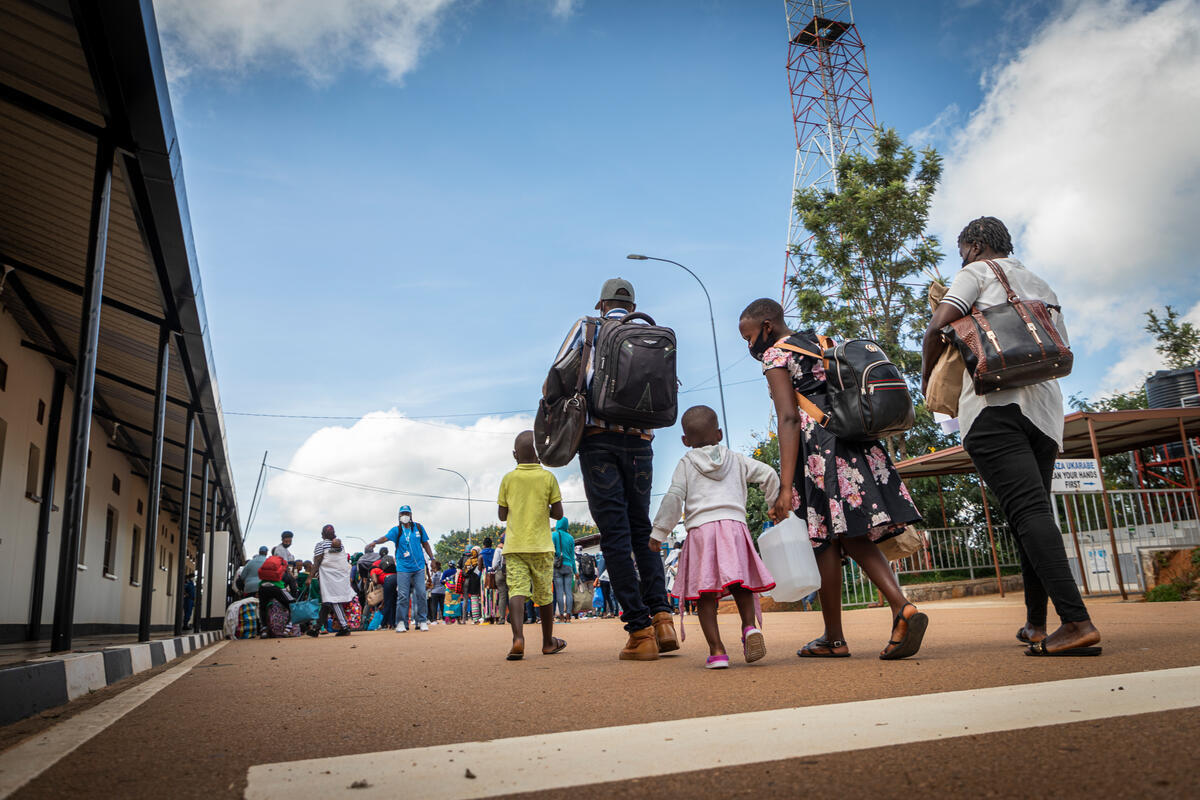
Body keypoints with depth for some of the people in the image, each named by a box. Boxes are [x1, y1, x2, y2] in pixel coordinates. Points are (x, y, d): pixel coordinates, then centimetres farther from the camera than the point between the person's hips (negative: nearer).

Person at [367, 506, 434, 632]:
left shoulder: (419, 527, 8)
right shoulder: (396, 530, 1)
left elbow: (425, 543, 16)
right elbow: (386, 537, -18)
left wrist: (432, 558, 15)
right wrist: (375, 542, -38)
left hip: (419, 567, 2)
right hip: (403, 568, -2)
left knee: (421, 594, 0)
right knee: (402, 596, -5)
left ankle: (421, 621, 10)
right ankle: (401, 622, 2)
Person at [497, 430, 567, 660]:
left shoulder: (508, 479, 3)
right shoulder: (548, 477, 0)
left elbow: (502, 516, 7)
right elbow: (558, 513, 0)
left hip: (514, 546, 0)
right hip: (541, 546, 0)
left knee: (517, 590, -9)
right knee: (544, 594, 12)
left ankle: (518, 637, -31)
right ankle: (548, 642, 26)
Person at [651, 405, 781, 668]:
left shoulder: (686, 464, 12)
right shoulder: (736, 459, 20)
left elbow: (674, 498, 3)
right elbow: (768, 475, 16)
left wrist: (658, 532, 5)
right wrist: (775, 505, 29)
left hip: (700, 528, -2)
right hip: (735, 524, 2)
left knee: (705, 593, -2)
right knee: (740, 584, 8)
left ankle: (717, 649, -7)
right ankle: (750, 626, -18)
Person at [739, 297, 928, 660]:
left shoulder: (775, 355, -2)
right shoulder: (824, 344, 23)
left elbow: (788, 419, -14)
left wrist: (785, 487, -20)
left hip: (818, 447, -8)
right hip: (856, 443, 8)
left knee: (825, 538, -1)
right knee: (853, 535, 8)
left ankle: (834, 638, 6)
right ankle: (901, 606, -12)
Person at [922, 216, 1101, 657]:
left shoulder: (977, 272, 7)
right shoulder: (1042, 287, 27)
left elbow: (939, 325, -6)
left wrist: (927, 377, 8)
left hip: (993, 403, -7)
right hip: (1044, 408, 7)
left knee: (1028, 511, -15)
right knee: (1034, 512, 10)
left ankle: (1077, 622, -24)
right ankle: (1035, 623, 13)